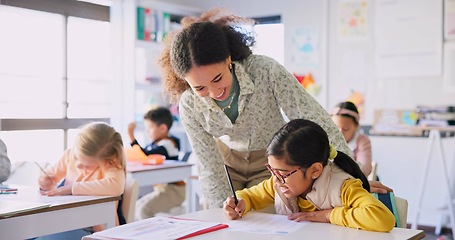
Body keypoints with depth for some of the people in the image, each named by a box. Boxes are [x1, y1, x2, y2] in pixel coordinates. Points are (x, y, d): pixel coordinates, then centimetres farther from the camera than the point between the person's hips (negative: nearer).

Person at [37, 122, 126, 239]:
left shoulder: (110, 165, -15)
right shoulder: (69, 154, 1)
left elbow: (116, 186, -38)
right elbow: (53, 174, 20)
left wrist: (72, 188, -32)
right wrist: (46, 182, -5)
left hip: (94, 229, -6)